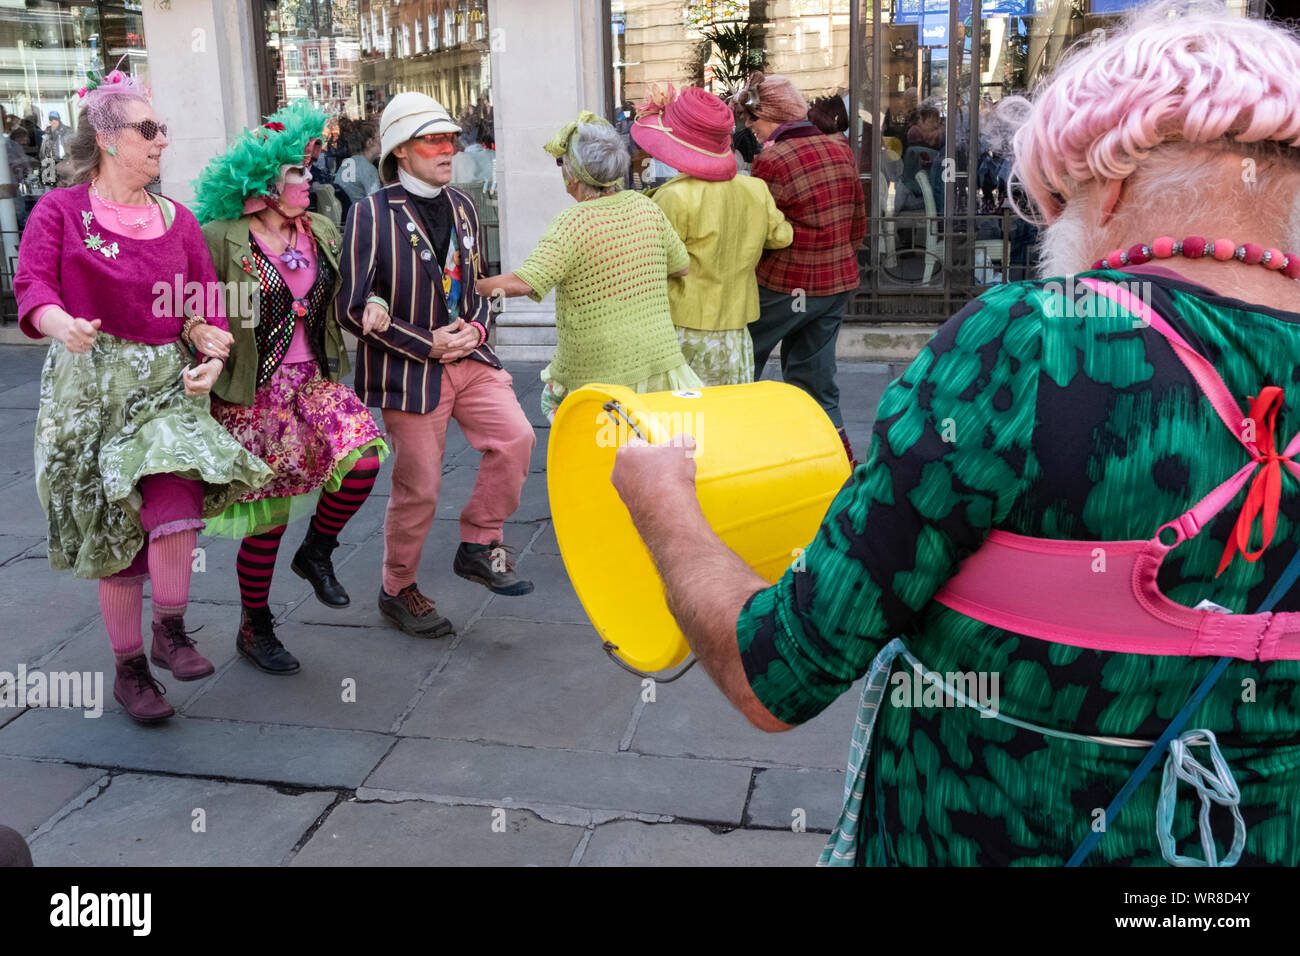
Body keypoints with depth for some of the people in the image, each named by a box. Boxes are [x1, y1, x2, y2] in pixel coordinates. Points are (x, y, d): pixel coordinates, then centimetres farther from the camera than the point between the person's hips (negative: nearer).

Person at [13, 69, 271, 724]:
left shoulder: (177, 220, 11)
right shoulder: (59, 211, 1)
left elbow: (204, 307, 9)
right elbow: (32, 286, -13)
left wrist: (211, 356, -11)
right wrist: (63, 326, -35)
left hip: (166, 382, 2)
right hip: (91, 385, -2)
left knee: (177, 495, -22)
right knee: (115, 524, 5)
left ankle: (170, 633, -1)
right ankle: (128, 668, 19)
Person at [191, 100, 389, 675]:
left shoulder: (321, 232, 7)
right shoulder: (220, 239, -11)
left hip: (314, 379, 5)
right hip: (253, 393, -5)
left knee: (363, 460, -18)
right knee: (269, 515, 1)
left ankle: (317, 553, 13)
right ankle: (254, 630, 24)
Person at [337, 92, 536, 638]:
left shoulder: (461, 207, 10)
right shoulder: (371, 215, -10)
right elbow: (353, 310, -11)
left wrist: (476, 328, 0)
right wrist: (429, 345, -14)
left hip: (469, 358, 5)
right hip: (409, 371, -5)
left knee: (515, 436, -16)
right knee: (418, 488, 1)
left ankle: (479, 546, 5)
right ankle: (397, 591, 25)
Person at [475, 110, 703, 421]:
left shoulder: (573, 223, -17)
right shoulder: (647, 208, 2)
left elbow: (521, 283, -23)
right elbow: (682, 266, 15)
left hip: (599, 371, -6)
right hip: (661, 359, 6)